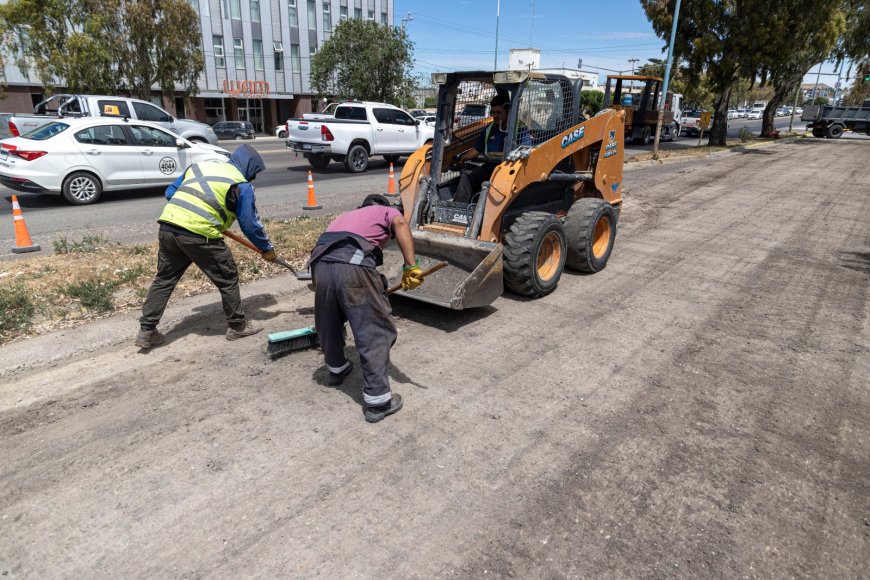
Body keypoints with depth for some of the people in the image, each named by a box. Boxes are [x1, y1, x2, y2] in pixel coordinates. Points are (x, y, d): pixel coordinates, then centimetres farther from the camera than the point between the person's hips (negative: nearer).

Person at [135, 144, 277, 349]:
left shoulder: (199, 166, 22)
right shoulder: (242, 185, 3)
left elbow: (170, 192, 25)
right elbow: (250, 224, 2)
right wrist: (267, 248, 14)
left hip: (167, 227, 7)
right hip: (200, 235, -6)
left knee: (164, 279, 18)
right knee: (228, 279, 11)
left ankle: (146, 331, 22)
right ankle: (237, 326, 23)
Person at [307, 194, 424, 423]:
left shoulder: (346, 215, 40)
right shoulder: (388, 211, 25)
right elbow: (400, 224, -1)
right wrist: (411, 266, -10)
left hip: (321, 264, 6)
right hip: (353, 266, -6)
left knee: (328, 324, 27)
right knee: (375, 332, 4)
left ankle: (336, 369, 49)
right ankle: (377, 400, 8)